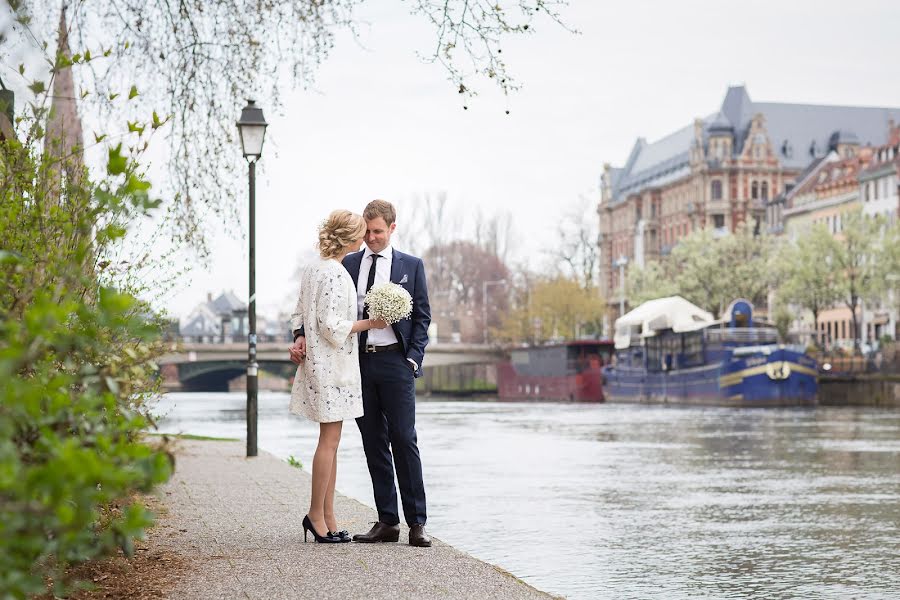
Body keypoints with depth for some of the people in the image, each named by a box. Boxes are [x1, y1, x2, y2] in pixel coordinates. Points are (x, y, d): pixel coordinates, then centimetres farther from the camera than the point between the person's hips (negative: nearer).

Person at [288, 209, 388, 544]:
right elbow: (332, 326, -20)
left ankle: (327, 519, 15)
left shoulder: (312, 270, 12)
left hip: (318, 363, 10)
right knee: (329, 441, -2)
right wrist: (370, 323, -12)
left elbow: (299, 316, 16)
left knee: (330, 443, 12)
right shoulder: (335, 274, -17)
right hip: (332, 365, -10)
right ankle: (317, 516, 4)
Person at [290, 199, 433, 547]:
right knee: (373, 443, 6)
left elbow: (422, 316, 6)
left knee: (404, 440, -4)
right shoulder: (347, 264, 11)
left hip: (395, 362, -3)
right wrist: (303, 335, -13)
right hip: (359, 362, 3)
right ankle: (387, 522, 11)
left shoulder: (411, 266, 6)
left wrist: (413, 360, -5)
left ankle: (416, 523, 1)